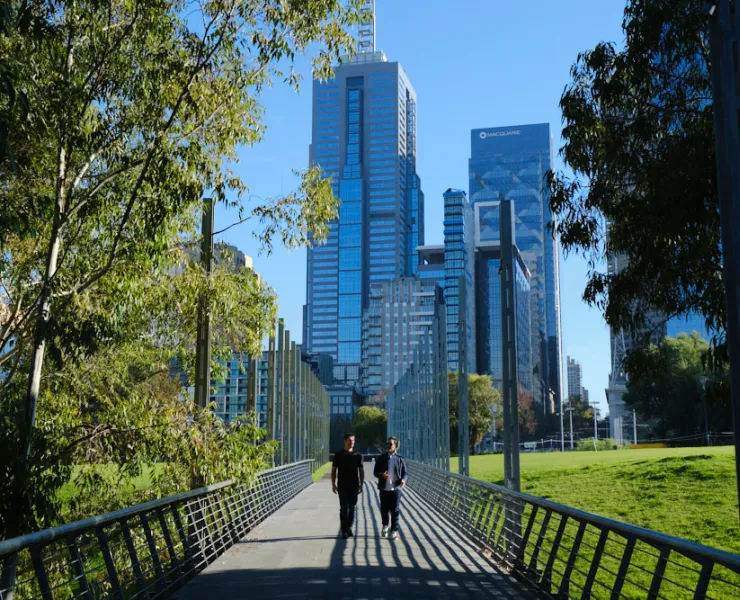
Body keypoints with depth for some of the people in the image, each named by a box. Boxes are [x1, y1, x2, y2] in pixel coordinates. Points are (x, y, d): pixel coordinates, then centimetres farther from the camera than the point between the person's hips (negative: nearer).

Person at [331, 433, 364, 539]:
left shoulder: (357, 455, 6)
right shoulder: (338, 455, 2)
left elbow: (361, 471, 9)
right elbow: (333, 470, 5)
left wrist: (361, 485, 2)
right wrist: (333, 484, -1)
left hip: (354, 486, 2)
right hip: (342, 486, -2)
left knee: (352, 508, 7)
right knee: (344, 508, -4)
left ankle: (349, 527, 22)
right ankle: (344, 531, -2)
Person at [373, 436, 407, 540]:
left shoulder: (400, 459, 2)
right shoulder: (381, 458, 4)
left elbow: (404, 472, 6)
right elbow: (375, 472, 7)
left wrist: (403, 480, -16)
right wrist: (381, 475, -15)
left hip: (396, 488, -1)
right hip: (384, 488, 1)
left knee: (395, 510, -1)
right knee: (384, 509, 8)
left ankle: (394, 530, 9)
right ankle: (385, 526, 34)